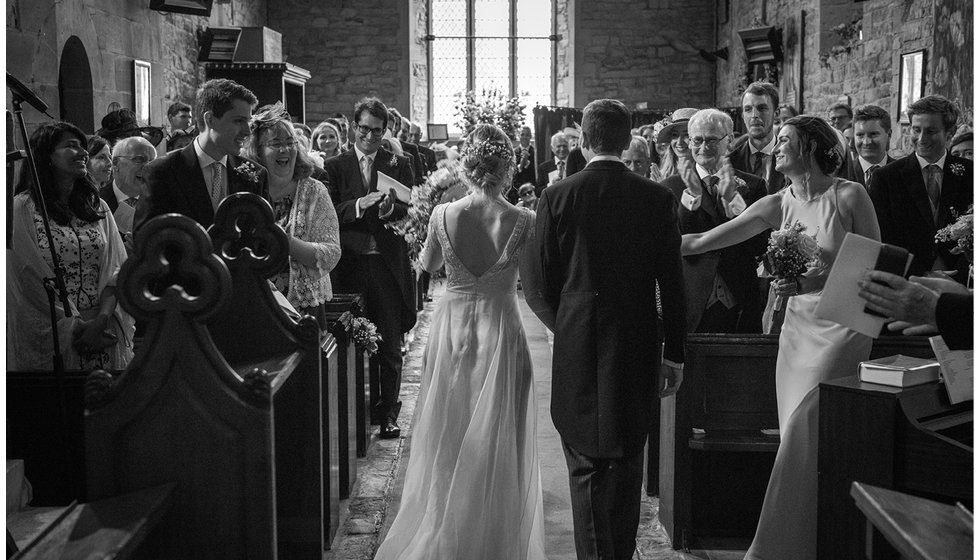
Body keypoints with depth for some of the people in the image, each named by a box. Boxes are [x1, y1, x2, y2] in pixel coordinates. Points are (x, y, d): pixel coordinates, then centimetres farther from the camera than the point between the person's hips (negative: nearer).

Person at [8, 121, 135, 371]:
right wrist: (78, 329, -14)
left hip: (104, 333, 4)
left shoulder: (98, 207, 9)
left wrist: (101, 320, -15)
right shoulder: (21, 210, -4)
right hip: (51, 338, -4)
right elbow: (33, 281, -10)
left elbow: (117, 269, 1)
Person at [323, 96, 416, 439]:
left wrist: (391, 208, -20)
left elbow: (413, 211, 0)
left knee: (390, 346, 6)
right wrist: (358, 205, -18)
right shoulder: (335, 166, 7)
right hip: (350, 266, 0)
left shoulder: (399, 165, 9)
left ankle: (388, 412, 17)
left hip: (389, 266, 0)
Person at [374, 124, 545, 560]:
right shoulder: (524, 222, -13)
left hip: (452, 328, 1)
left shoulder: (444, 215, -11)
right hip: (501, 330, -1)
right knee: (497, 440, 12)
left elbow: (427, 265, 6)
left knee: (449, 436, 16)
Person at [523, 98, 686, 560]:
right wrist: (674, 353, 6)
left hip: (577, 349, -1)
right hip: (637, 350, 2)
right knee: (627, 465, 15)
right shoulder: (658, 199, -3)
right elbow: (672, 283, -2)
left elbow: (537, 285, -5)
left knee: (586, 466, 9)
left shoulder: (557, 197, -6)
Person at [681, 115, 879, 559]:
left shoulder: (849, 196, -6)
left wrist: (818, 281, -17)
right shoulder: (777, 206, 6)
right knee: (802, 436, 7)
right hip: (798, 326, 5)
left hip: (842, 325, -4)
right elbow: (701, 242, 8)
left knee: (805, 429, -9)